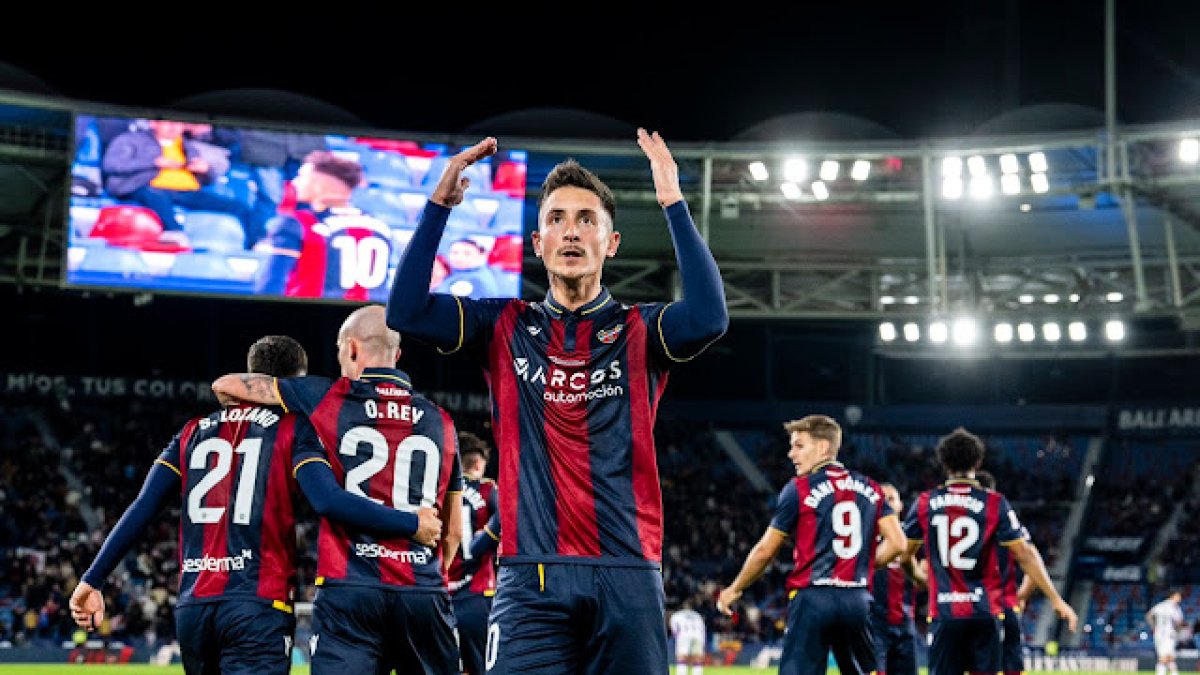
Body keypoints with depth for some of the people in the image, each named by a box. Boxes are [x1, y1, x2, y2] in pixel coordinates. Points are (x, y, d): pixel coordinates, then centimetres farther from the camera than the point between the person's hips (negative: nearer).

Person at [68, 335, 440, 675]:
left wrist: (93, 579, 11)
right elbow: (329, 500, -15)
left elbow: (141, 510, 9)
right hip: (258, 604, -5)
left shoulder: (195, 432, 16)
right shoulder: (294, 428, 1)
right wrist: (412, 524, -9)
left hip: (193, 605, 5)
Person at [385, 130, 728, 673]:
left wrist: (673, 203, -12)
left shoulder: (639, 332, 8)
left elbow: (708, 319, -13)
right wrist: (439, 204, -6)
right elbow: (406, 312, -2)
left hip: (628, 573, 0)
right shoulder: (506, 328, 12)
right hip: (531, 579, 0)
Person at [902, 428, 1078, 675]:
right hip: (985, 611, -1)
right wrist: (1056, 600, -1)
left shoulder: (925, 503, 2)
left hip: (943, 611, 1)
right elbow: (1025, 556, -5)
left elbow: (904, 554, 9)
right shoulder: (995, 504, -2)